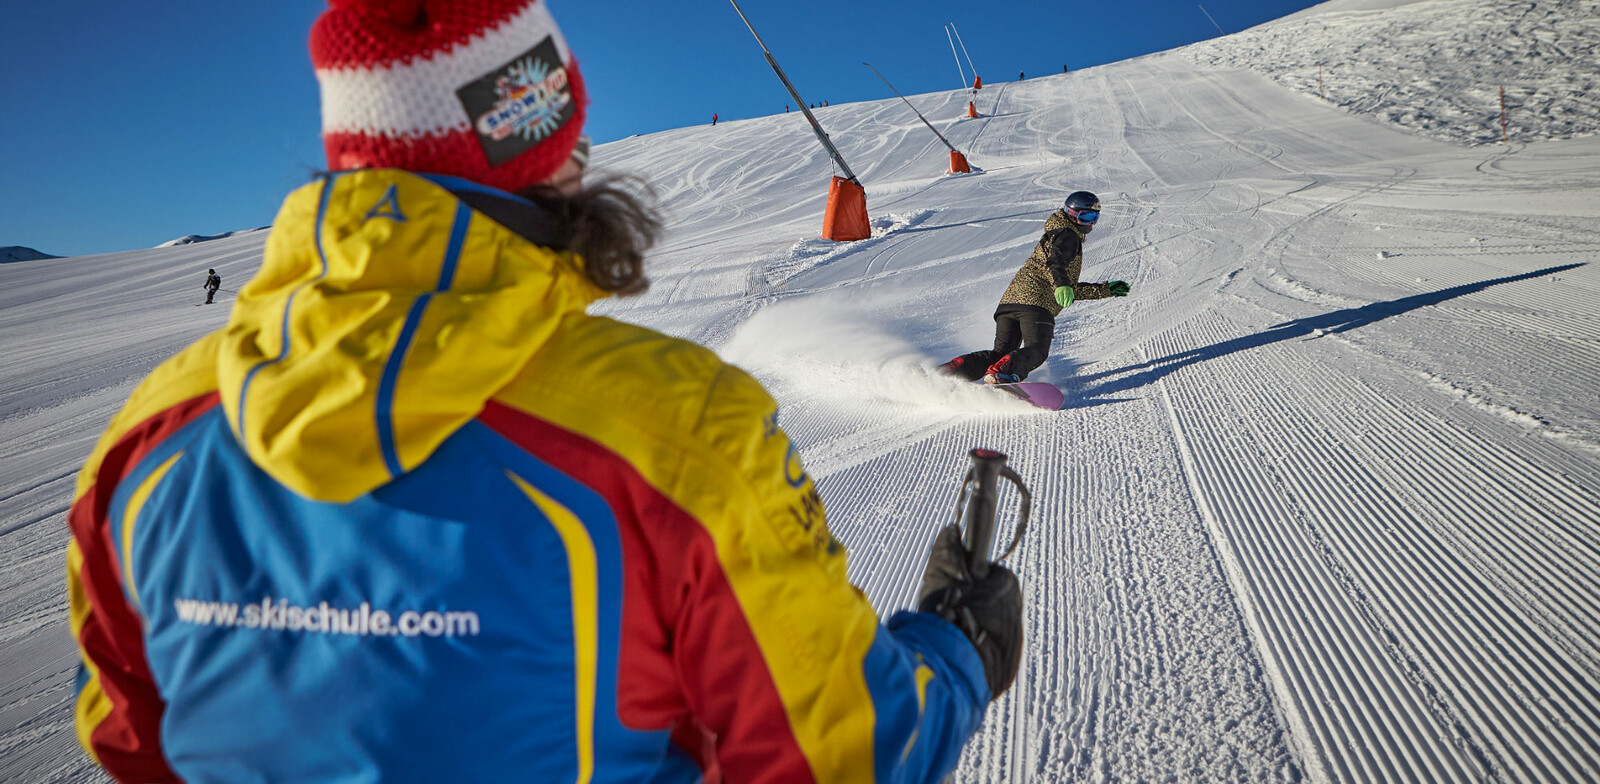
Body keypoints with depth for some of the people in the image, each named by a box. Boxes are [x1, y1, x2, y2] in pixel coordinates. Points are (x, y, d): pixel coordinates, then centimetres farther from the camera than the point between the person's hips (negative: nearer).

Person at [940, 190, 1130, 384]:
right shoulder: (1068, 235, 7)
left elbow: (1071, 289, 38)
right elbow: (1054, 262, -16)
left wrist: (1106, 289, 39)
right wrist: (1061, 285, -34)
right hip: (1036, 301, -9)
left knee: (1000, 353, 2)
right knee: (1037, 350, -22)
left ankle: (947, 371, -11)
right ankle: (999, 375, -47)